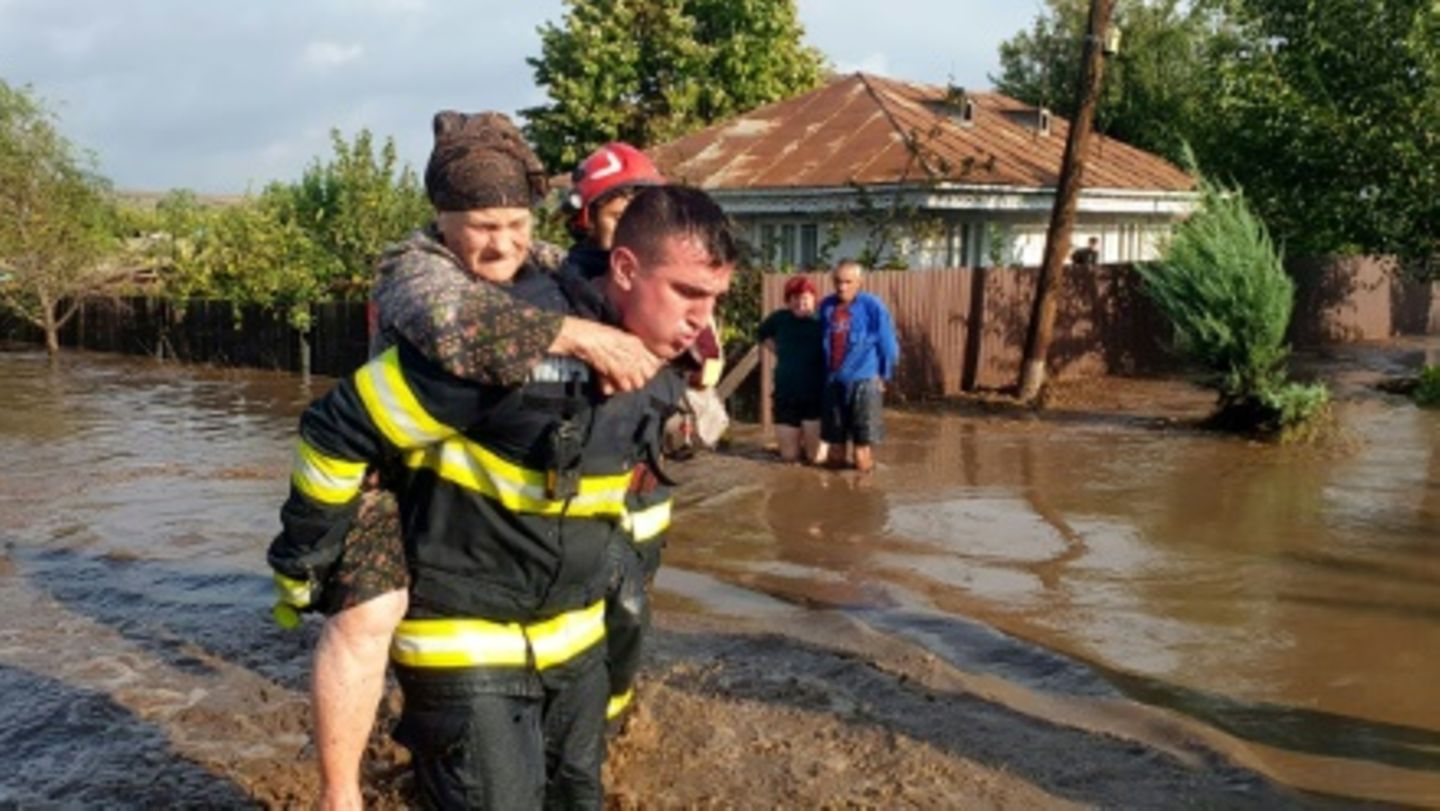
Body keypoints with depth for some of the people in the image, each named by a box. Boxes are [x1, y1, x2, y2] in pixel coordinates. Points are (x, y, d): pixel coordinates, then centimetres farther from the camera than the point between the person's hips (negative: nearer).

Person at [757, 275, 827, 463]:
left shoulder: (822, 321, -10)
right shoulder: (780, 318, -1)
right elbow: (763, 334, 20)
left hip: (816, 396, -3)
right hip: (785, 396, 3)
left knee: (816, 457, 0)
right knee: (789, 456, 9)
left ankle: (812, 436, 31)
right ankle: (800, 437, 40)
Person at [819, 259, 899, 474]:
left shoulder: (873, 307, -9)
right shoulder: (826, 306, 5)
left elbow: (888, 346, -1)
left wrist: (883, 376, 6)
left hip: (863, 383, -4)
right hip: (833, 383, 4)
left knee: (862, 461, -4)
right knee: (835, 444, 13)